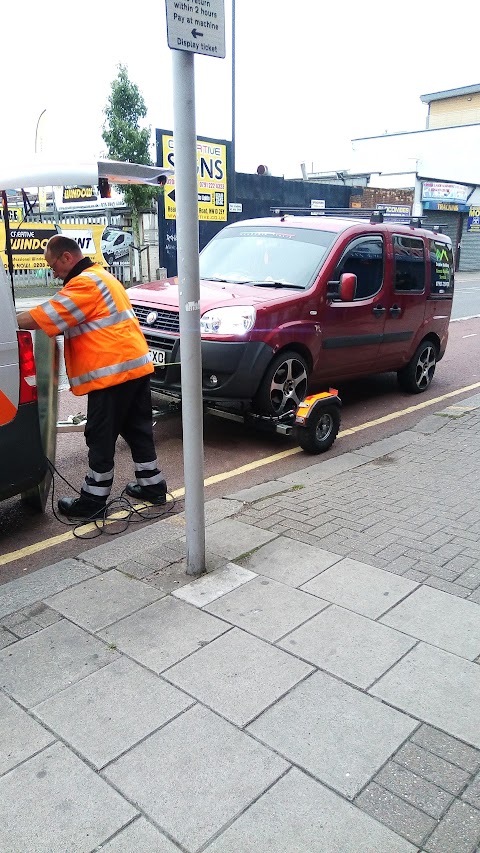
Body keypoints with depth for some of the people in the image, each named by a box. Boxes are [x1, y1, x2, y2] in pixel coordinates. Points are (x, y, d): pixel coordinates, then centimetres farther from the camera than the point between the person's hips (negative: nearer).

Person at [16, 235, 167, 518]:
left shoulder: (85, 283, -11)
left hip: (112, 371, -10)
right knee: (138, 429, 16)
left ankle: (93, 500, 7)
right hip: (136, 365, 10)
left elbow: (43, 316, -16)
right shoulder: (102, 276, 22)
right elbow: (68, 320, 26)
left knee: (101, 438, -2)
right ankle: (152, 484, 24)